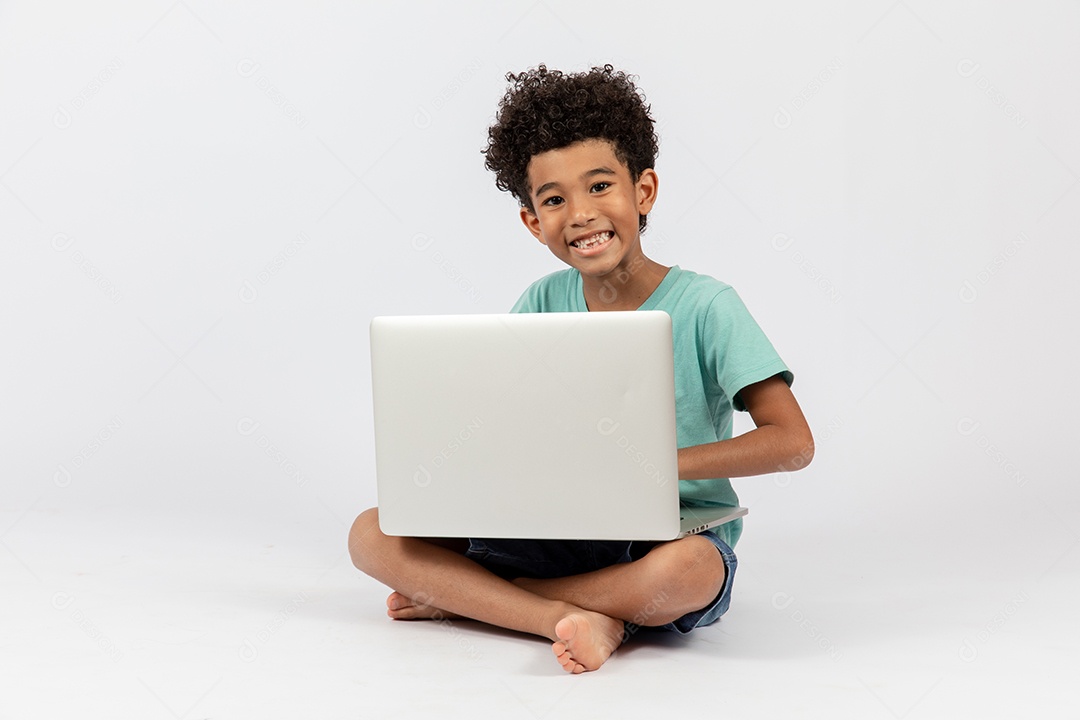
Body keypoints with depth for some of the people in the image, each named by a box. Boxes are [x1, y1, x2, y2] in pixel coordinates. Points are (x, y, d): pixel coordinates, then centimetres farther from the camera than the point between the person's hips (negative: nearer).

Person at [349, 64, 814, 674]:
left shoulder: (706, 306, -9)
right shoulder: (542, 305, 3)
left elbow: (792, 442, -16)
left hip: (679, 534, -4)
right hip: (561, 535, 4)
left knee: (685, 571, -41)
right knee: (372, 534, -12)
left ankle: (466, 597, -20)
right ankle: (568, 616, -25)